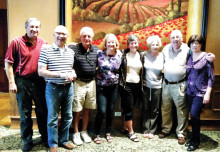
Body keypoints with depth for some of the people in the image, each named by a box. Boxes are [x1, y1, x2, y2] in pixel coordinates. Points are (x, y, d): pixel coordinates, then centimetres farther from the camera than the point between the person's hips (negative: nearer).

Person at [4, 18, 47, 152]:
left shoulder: (43, 43, 5)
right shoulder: (17, 42, -5)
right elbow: (8, 63, -5)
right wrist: (11, 82, -9)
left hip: (39, 81, 3)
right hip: (23, 82, -3)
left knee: (43, 111, 13)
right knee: (25, 113, 9)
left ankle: (45, 137, 31)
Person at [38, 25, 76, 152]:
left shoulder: (71, 52, 8)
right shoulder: (46, 50, -7)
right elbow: (41, 71, -13)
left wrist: (73, 74, -4)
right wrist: (61, 75, -21)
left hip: (68, 87, 5)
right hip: (53, 88, -4)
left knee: (68, 116, 13)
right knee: (53, 118, 6)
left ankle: (64, 140, 31)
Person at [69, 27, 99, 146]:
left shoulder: (96, 50, 5)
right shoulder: (73, 49, -9)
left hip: (91, 82, 4)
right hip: (78, 83, -4)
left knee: (87, 109, 13)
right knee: (77, 110, 4)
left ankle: (84, 132, 28)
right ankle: (76, 133, 20)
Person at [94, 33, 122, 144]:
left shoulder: (119, 55, 4)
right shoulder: (100, 53, -5)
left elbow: (118, 68, 11)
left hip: (114, 86, 3)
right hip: (101, 86, -3)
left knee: (111, 110, 10)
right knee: (101, 111, -6)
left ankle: (108, 132, 28)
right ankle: (97, 134, 12)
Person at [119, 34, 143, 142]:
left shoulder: (140, 55, 8)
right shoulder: (124, 55, -4)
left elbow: (142, 71, 15)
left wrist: (141, 85, 13)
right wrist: (121, 82, -9)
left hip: (137, 85, 4)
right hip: (126, 85, -4)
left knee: (129, 108, 13)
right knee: (129, 109, 0)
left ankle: (125, 128, 27)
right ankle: (131, 132, 12)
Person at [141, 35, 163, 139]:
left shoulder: (162, 56, -1)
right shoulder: (144, 55, -4)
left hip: (157, 87, 0)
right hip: (145, 86, 0)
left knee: (155, 110, 8)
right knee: (145, 109, 8)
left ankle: (152, 131, 20)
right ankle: (146, 130, 20)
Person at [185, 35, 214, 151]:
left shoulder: (206, 57, -5)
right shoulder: (189, 57, 8)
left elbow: (211, 77, -7)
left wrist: (207, 94, -13)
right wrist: (185, 87, 4)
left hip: (200, 92, -5)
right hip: (189, 91, 5)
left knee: (194, 115, -9)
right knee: (193, 115, 10)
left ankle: (196, 141, 9)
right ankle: (194, 137, 26)